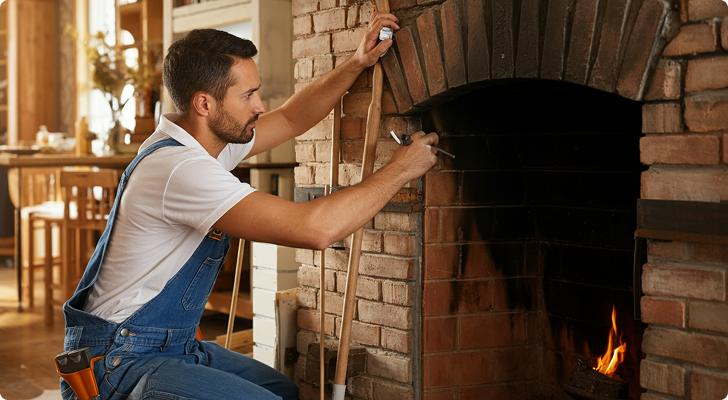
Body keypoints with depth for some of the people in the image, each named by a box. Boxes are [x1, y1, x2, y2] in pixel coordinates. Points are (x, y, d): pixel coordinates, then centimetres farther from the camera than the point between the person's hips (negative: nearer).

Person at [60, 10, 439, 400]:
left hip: (173, 345, 10)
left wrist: (357, 63, 7)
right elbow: (315, 228, -33)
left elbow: (290, 119, 20)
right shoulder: (179, 169, -27)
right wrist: (399, 170, -20)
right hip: (119, 363, -10)